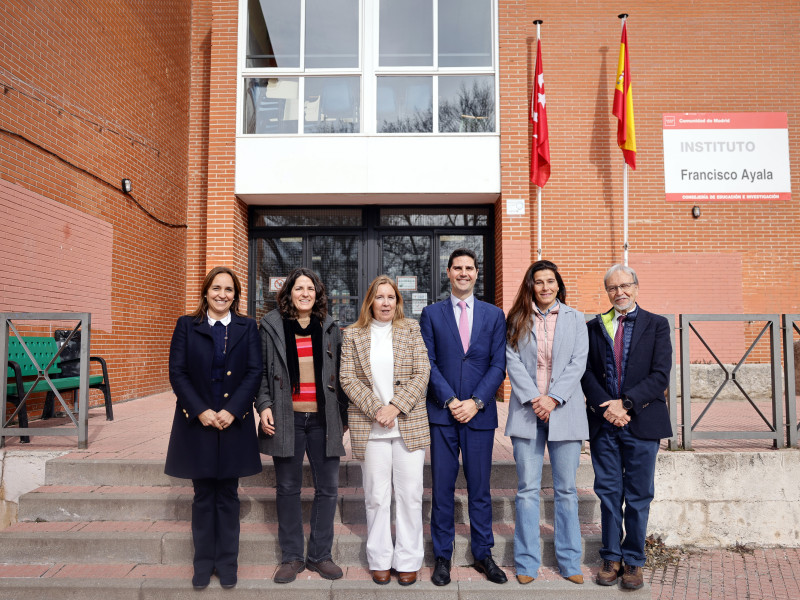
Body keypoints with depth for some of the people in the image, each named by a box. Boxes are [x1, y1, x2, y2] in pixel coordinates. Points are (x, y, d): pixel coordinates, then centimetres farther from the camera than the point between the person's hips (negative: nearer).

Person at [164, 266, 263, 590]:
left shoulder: (247, 327, 5)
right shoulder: (187, 325, 4)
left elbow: (255, 372, -2)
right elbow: (177, 372, -2)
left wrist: (232, 411, -12)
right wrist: (201, 411, -12)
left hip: (234, 422, 0)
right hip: (197, 423, 0)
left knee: (228, 496, 8)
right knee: (203, 496, 9)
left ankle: (227, 563, 21)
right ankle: (203, 563, 23)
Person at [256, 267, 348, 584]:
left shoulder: (330, 327, 8)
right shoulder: (271, 325, 4)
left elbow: (340, 373, 10)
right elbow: (261, 371, 4)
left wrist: (343, 413, 7)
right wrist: (264, 405, -8)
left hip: (323, 418, 2)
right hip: (287, 418, -1)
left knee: (327, 488, 5)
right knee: (288, 488, 8)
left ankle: (320, 555, 21)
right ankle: (291, 557, 22)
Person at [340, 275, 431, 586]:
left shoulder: (412, 329, 6)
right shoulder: (353, 334, 6)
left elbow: (422, 374, -1)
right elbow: (347, 378, 0)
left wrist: (395, 407, -11)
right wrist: (375, 409, -12)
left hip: (409, 424, 0)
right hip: (371, 428, 0)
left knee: (410, 495, 5)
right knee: (377, 496, 8)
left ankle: (408, 560, 19)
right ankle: (380, 560, 22)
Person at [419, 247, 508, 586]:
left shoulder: (494, 315, 8)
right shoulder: (431, 314, 5)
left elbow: (498, 365, 2)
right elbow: (428, 363, -1)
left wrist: (476, 402, -9)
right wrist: (450, 400, -10)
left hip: (480, 413, 1)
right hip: (442, 413, 0)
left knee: (480, 488, 9)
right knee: (442, 488, 6)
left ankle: (483, 554, 24)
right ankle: (442, 557, 19)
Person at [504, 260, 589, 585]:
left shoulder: (575, 319, 8)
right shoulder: (517, 320, 7)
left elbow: (578, 363, 0)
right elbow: (513, 361, 0)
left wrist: (553, 398, -10)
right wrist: (533, 398, -11)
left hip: (564, 410, 0)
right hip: (527, 411, 0)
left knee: (566, 489, 7)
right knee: (527, 489, 3)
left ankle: (570, 562, 20)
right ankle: (527, 563, 14)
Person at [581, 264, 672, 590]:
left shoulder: (656, 325, 3)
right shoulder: (594, 327, 9)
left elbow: (660, 375, -6)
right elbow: (586, 372, 3)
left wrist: (626, 404, -15)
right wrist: (605, 406, -11)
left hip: (641, 421, -1)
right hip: (603, 422, 2)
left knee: (638, 496, 7)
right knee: (609, 493, 8)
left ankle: (633, 561, 21)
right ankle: (611, 557, 21)